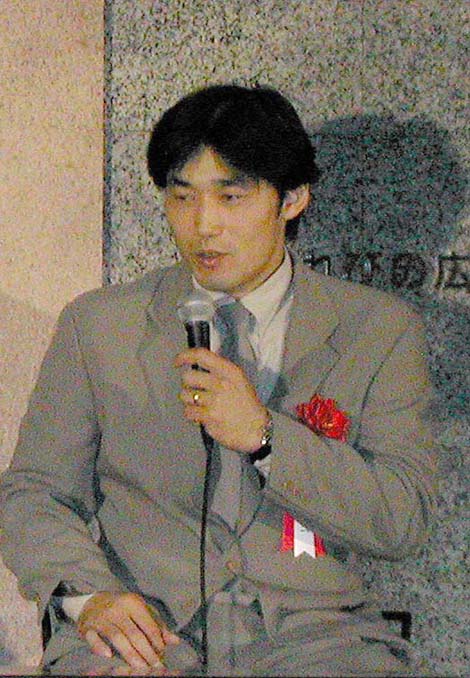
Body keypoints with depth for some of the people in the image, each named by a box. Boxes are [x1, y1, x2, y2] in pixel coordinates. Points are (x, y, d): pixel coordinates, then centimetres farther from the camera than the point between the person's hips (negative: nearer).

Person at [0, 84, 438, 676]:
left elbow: (403, 523, 1)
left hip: (306, 625, 1)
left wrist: (264, 435, -12)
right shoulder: (98, 327, 11)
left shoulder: (379, 330, 9)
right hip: (145, 624, -1)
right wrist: (89, 593, -12)